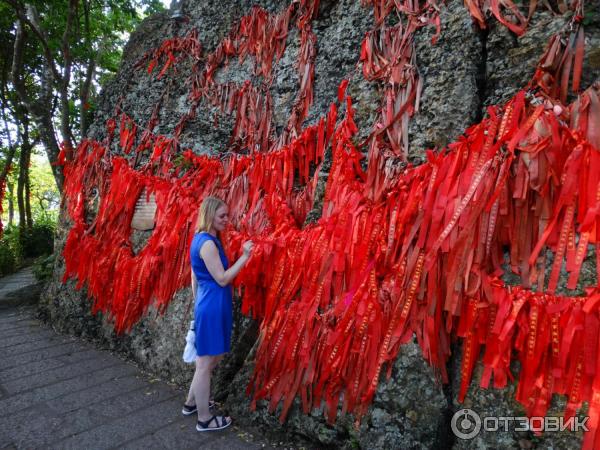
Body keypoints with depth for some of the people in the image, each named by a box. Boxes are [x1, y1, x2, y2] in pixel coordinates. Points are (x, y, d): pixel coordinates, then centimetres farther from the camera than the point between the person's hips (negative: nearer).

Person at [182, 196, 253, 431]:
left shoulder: (201, 239, 11)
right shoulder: (208, 243, -19)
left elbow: (195, 279, 16)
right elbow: (222, 279, -19)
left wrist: (199, 304, 23)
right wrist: (244, 256, -18)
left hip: (207, 304, 10)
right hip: (213, 307, -10)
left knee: (212, 357, 23)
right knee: (205, 363, 5)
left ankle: (191, 403, 40)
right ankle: (204, 419, 22)